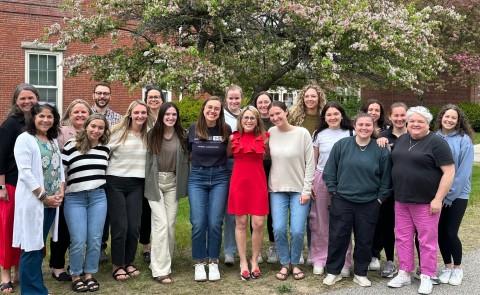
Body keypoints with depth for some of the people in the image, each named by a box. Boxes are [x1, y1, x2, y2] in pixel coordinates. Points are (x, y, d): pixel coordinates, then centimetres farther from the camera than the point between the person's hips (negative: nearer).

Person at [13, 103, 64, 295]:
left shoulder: (54, 140, 15)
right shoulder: (25, 139, -6)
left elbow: (60, 167, 14)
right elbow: (25, 172, -14)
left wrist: (61, 192, -1)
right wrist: (43, 196, -15)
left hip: (52, 202, 7)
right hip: (33, 201, -6)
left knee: (40, 246, 13)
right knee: (32, 247, -2)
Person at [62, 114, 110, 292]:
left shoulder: (105, 149, 8)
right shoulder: (71, 146, -4)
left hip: (98, 197, 3)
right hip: (75, 198, -3)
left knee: (95, 240, 3)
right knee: (78, 241, -5)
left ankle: (89, 275, 19)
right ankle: (76, 276, 15)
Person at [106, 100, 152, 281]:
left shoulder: (148, 135, 5)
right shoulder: (118, 132, -5)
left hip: (137, 184, 3)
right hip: (115, 183, -3)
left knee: (134, 226, 3)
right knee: (120, 226, -1)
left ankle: (129, 262, 23)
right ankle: (117, 265, 15)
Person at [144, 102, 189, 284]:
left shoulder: (181, 136, 4)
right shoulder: (152, 135, -2)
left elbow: (185, 160, 8)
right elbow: (147, 159, 0)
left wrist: (183, 184, 3)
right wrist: (148, 183, -3)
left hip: (173, 182, 3)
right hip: (155, 182, -3)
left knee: (171, 224, 5)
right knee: (161, 223, -10)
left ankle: (165, 262, 20)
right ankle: (160, 270, -6)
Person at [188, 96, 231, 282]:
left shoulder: (226, 130, 0)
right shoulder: (193, 128, 2)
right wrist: (199, 161, 5)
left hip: (219, 178, 0)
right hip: (197, 178, 1)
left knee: (215, 223, -2)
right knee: (198, 223, -3)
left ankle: (213, 262, 14)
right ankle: (199, 263, 12)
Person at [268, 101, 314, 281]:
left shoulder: (302, 133, -7)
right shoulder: (271, 133, 1)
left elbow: (310, 163, -6)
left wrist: (306, 190, -9)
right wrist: (270, 186, 0)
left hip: (299, 189, -2)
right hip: (277, 189, 2)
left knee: (297, 231, -6)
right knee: (278, 229, -4)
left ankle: (295, 263, 20)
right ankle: (284, 264, 18)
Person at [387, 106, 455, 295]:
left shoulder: (436, 143, -9)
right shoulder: (402, 140, 10)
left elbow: (449, 171, -13)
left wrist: (438, 199, -17)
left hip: (426, 201, -6)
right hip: (401, 200, 6)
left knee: (427, 240, 4)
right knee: (402, 237, 11)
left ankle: (426, 277, 17)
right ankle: (404, 274, 23)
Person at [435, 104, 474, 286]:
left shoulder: (464, 140, -7)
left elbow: (464, 171, -11)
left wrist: (450, 195, -13)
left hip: (458, 195, -3)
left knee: (451, 232, -3)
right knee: (440, 231, 7)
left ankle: (457, 268, 19)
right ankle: (447, 267, 25)